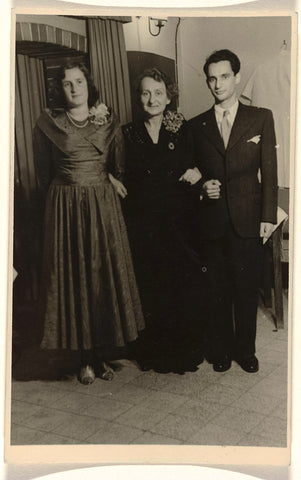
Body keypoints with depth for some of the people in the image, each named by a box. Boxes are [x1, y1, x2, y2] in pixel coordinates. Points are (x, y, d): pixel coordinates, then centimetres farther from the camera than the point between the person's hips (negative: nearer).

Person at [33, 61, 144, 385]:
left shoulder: (108, 120, 6)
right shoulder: (48, 123, 2)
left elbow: (119, 165, 11)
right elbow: (43, 172, 7)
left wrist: (103, 183, 0)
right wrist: (67, 195, 10)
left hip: (103, 206, 2)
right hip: (65, 209, -1)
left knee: (106, 275, 3)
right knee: (72, 278, 1)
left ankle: (102, 354, 17)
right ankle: (86, 358, 14)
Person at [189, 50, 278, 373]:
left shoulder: (261, 118, 3)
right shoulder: (197, 126, 8)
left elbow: (269, 171, 1)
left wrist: (268, 216, -4)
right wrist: (202, 186, -8)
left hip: (248, 220, -1)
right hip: (211, 221, 1)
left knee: (247, 289, 7)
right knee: (217, 290, 9)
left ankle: (245, 349, 25)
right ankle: (220, 349, 25)